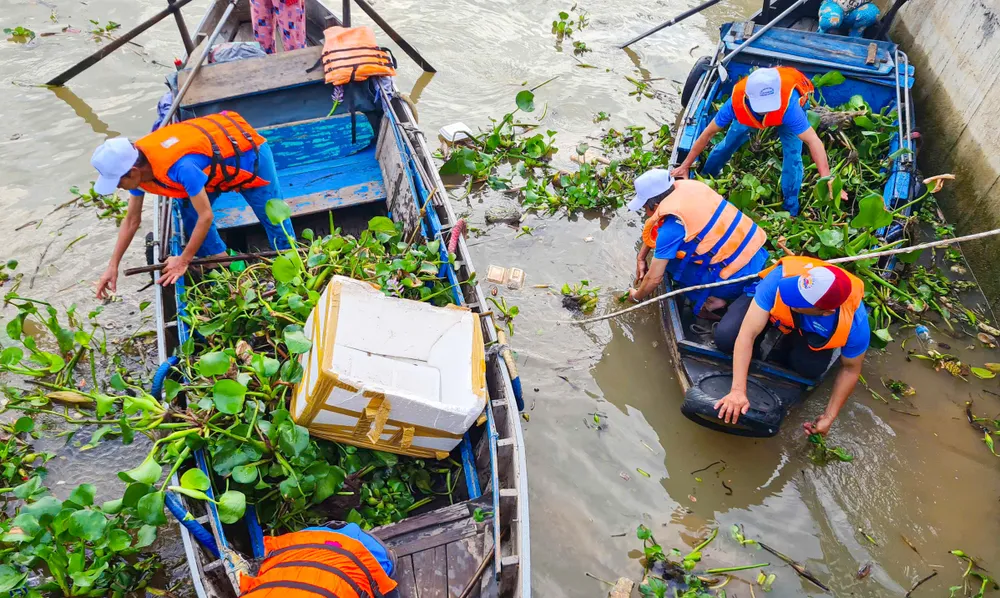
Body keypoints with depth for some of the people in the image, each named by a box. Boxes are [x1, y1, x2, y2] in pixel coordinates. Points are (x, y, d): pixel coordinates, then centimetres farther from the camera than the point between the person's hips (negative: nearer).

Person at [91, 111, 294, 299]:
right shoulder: (135, 162, -15)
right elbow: (131, 220, -4)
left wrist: (183, 261, -25)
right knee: (190, 213, -1)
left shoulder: (179, 166, -43)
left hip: (248, 150, -7)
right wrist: (113, 266, -5)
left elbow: (206, 216, -35)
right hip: (215, 156, 7)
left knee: (272, 216, 3)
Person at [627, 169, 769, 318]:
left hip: (738, 277, -8)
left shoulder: (671, 227, -19)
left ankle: (709, 299, 3)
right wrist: (641, 258, 20)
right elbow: (654, 227, 18)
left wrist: (636, 297, 9)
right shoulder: (686, 187, 2)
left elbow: (654, 277, -9)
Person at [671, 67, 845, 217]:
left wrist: (827, 180, -61)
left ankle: (791, 210, 1)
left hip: (786, 112, -2)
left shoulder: (789, 104, -49)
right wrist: (685, 166, -23)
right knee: (728, 144, 6)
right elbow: (708, 133, -29)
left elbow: (813, 141, -51)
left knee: (792, 155, -15)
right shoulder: (736, 101, -41)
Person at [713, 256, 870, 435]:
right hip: (773, 306, -1)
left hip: (813, 328, 1)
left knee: (809, 368, -28)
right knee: (725, 337, -25)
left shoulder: (854, 321, -38)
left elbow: (850, 369, -18)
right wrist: (738, 390, -49)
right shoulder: (780, 279, -45)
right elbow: (747, 334, -43)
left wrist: (829, 417, -16)